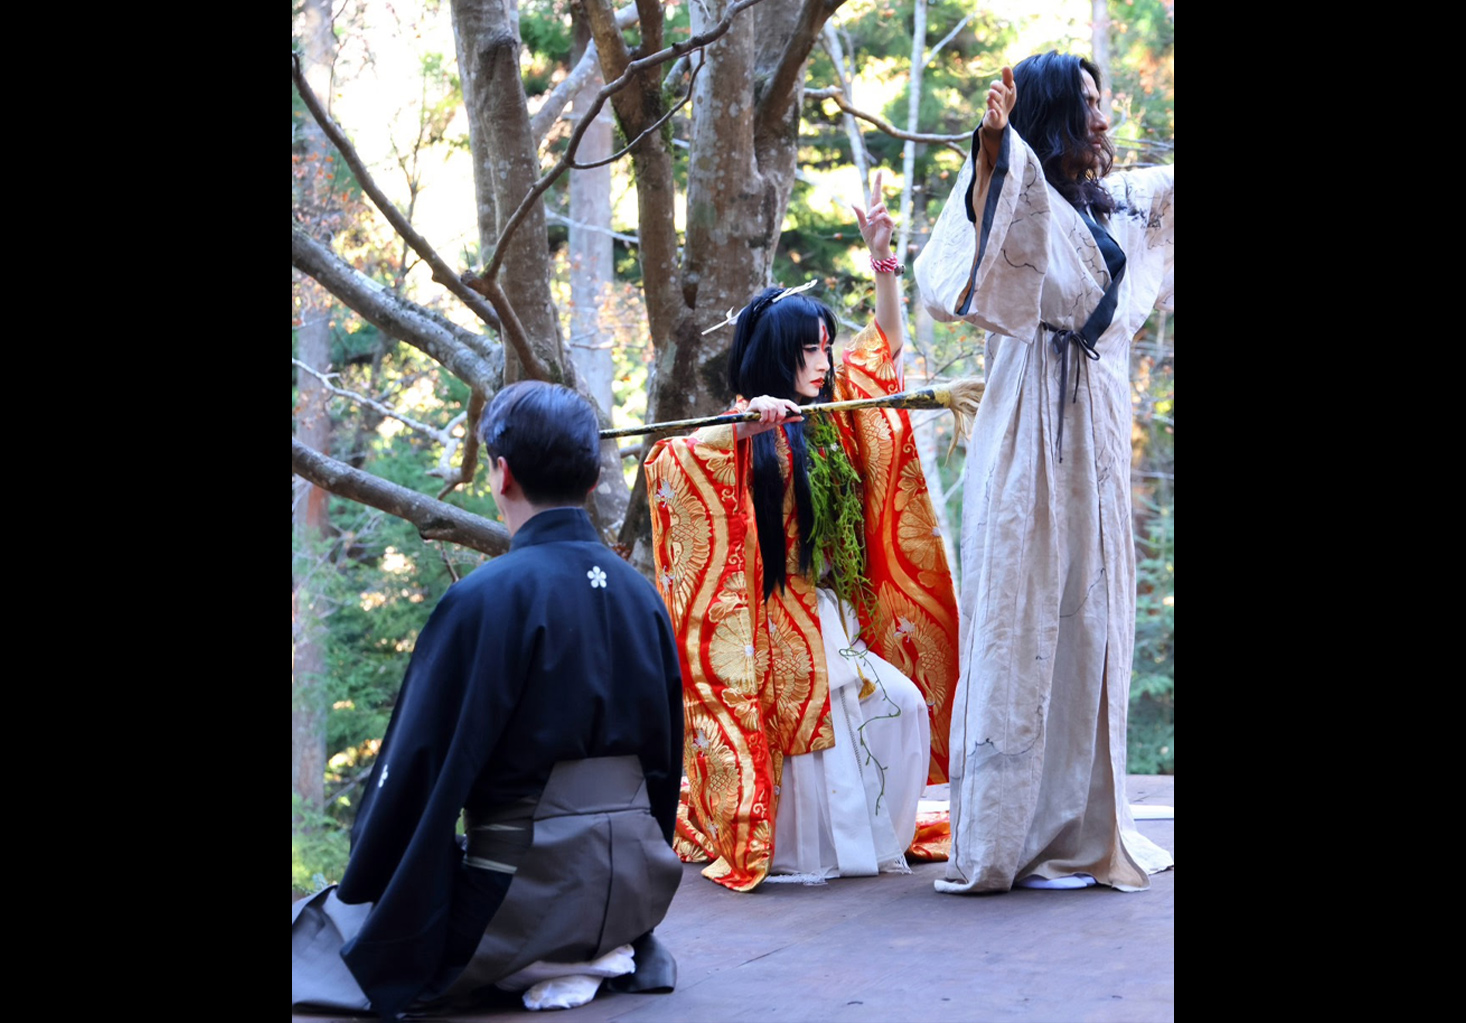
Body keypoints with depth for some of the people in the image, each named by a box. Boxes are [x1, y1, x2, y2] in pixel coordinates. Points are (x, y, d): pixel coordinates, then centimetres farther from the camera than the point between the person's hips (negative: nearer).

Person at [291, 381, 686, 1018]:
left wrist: (360, 892, 0)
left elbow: (420, 765, -13)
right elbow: (666, 758, 11)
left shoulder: (486, 600, -16)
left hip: (530, 889, -8)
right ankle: (608, 955, 10)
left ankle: (539, 969, -4)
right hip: (636, 887, 8)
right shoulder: (640, 595, 4)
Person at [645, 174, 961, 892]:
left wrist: (881, 258, 10)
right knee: (809, 733, -6)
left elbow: (885, 345, 19)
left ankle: (875, 839, 15)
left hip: (839, 619, 8)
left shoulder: (831, 416, 11)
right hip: (784, 619, -7)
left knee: (906, 708, 3)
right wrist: (746, 423, -36)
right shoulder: (745, 436, -10)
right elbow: (667, 462, -25)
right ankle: (805, 856, 9)